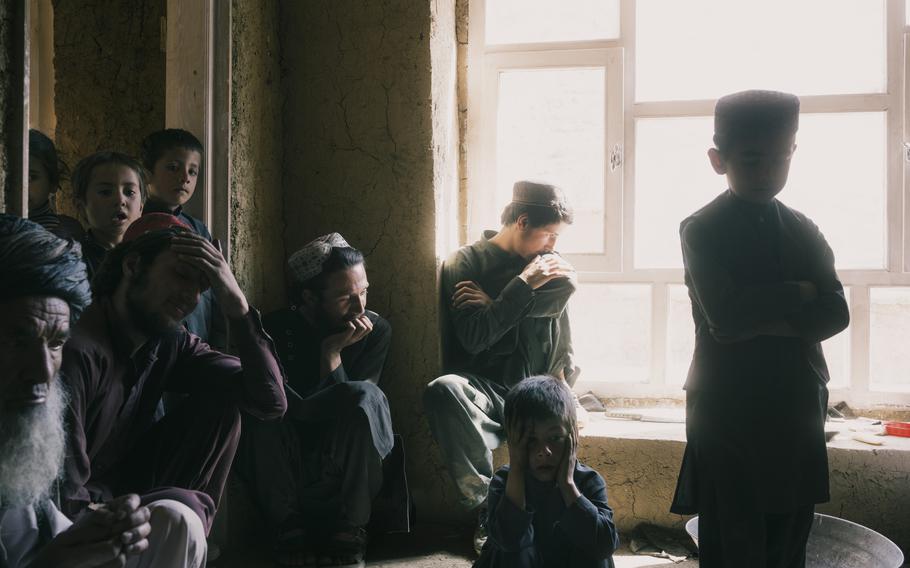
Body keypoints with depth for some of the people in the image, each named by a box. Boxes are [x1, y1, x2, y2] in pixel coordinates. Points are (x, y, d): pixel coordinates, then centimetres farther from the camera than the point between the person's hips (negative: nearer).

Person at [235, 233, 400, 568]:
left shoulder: (376, 331, -6)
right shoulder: (277, 329, -10)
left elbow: (353, 406, -15)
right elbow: (291, 409, -19)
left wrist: (332, 352, -24)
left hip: (348, 462, 1)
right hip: (285, 465, 0)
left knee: (365, 395, -30)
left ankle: (348, 528, -21)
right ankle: (288, 526, -18)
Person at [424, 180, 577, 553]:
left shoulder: (549, 264, 16)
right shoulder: (466, 264, 3)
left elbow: (563, 293, -9)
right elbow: (473, 339, -9)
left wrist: (493, 305, -11)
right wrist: (523, 285, -10)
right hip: (487, 389, -2)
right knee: (443, 390, -36)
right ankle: (486, 506, -28)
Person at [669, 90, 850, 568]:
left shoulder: (803, 230, 11)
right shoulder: (702, 230, -5)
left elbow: (835, 314, 0)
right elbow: (725, 314, -18)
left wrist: (768, 322, -14)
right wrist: (798, 294, -7)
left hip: (796, 409, 5)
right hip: (727, 412, -4)